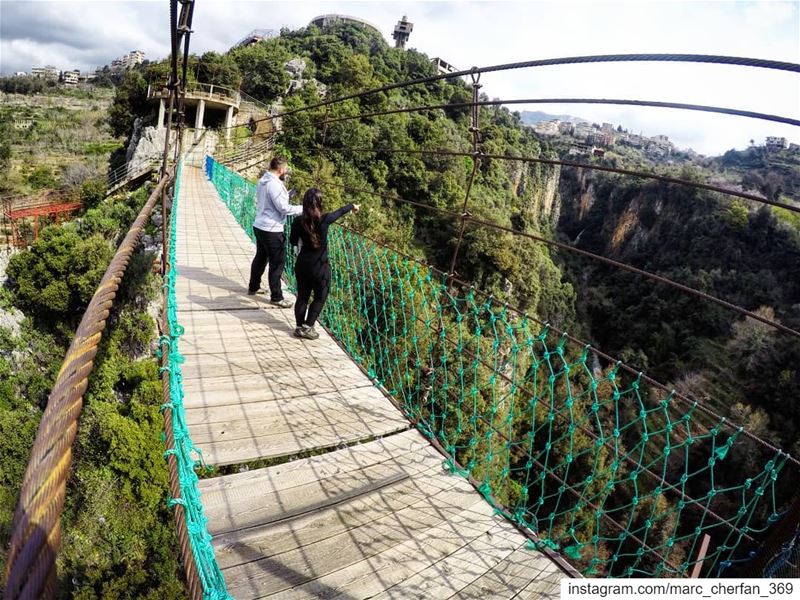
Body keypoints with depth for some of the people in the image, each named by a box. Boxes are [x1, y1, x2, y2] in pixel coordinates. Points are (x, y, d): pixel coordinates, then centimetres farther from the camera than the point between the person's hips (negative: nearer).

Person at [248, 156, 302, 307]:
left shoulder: (262, 181, 10)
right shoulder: (275, 184, -20)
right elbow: (283, 208, -21)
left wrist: (285, 196, 20)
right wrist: (303, 209, -14)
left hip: (259, 226, 10)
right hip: (272, 230, -10)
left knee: (260, 258, 23)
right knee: (277, 263, -2)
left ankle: (253, 287, 36)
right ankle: (276, 297, 4)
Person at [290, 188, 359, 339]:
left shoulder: (298, 222, -7)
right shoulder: (324, 219, -15)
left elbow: (293, 241, 8)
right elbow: (340, 211, 5)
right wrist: (352, 206, 22)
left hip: (302, 264, 4)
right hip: (320, 267, -3)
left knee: (302, 296, 16)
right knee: (319, 298, 12)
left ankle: (299, 327, 22)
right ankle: (307, 327, 9)